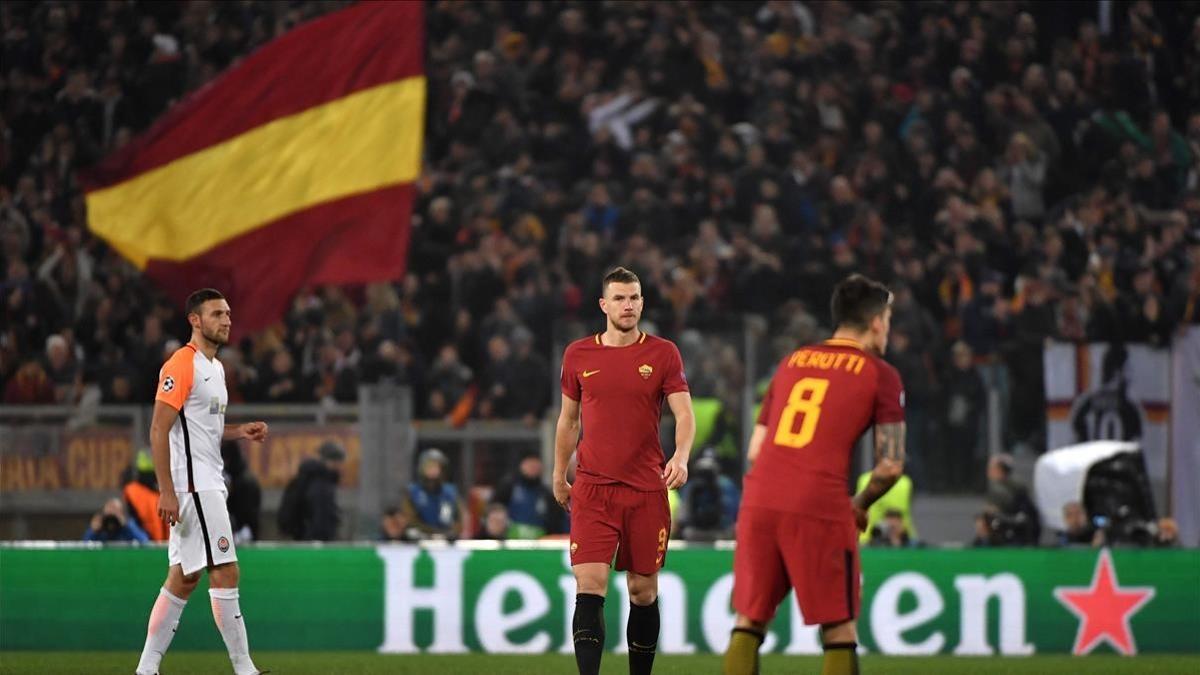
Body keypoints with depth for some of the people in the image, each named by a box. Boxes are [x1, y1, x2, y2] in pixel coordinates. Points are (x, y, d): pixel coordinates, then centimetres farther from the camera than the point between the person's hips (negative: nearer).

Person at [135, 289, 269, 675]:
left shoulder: (215, 368, 18)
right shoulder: (181, 365, -12)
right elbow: (159, 431, -16)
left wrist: (242, 432, 9)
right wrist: (166, 491, -22)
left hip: (208, 485, 10)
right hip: (193, 484, -10)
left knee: (185, 578, 10)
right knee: (225, 572, -10)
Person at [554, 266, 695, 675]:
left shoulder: (663, 354, 2)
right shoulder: (578, 355, 7)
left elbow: (684, 414, -4)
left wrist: (681, 457, -23)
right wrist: (559, 476, 19)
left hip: (647, 488, 0)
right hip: (592, 488, 0)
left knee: (643, 590, 6)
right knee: (590, 585, -12)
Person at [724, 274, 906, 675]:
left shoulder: (791, 362, 20)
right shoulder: (881, 375, 5)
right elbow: (891, 465, -2)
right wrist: (860, 506, 16)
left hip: (759, 503, 5)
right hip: (820, 507, -5)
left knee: (749, 619, 13)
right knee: (839, 628, 4)